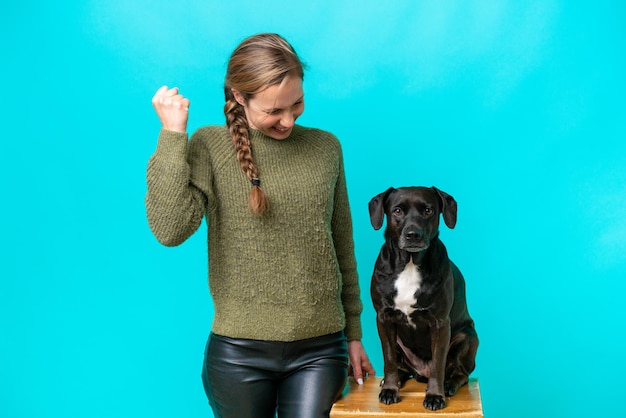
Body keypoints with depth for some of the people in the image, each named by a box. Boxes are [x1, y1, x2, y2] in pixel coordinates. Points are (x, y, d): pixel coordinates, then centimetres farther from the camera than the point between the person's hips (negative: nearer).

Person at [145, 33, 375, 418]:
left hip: (320, 349, 2)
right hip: (239, 351, -1)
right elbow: (169, 230, -20)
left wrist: (354, 334, 14)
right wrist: (172, 135, -19)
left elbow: (343, 247, 9)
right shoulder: (210, 147, -5)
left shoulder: (325, 147, 2)